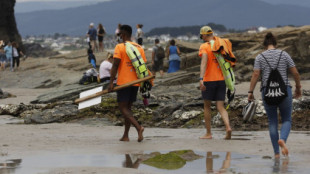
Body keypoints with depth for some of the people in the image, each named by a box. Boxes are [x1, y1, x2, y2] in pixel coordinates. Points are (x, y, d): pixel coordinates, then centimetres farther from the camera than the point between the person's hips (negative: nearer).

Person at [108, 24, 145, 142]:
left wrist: (111, 82, -13)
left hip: (123, 83, -6)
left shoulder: (120, 47, -8)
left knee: (123, 108, -3)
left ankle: (139, 127, -24)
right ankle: (125, 135, 13)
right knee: (128, 107, 14)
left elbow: (115, 65, -14)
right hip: (135, 83, 6)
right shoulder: (139, 48, 10)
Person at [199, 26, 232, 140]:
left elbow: (204, 62, -23)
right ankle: (228, 127, -20)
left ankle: (208, 133, 14)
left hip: (209, 80, -4)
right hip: (222, 80, 4)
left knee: (207, 107, 11)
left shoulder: (204, 47, -8)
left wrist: (201, 79, -32)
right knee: (220, 107, 5)